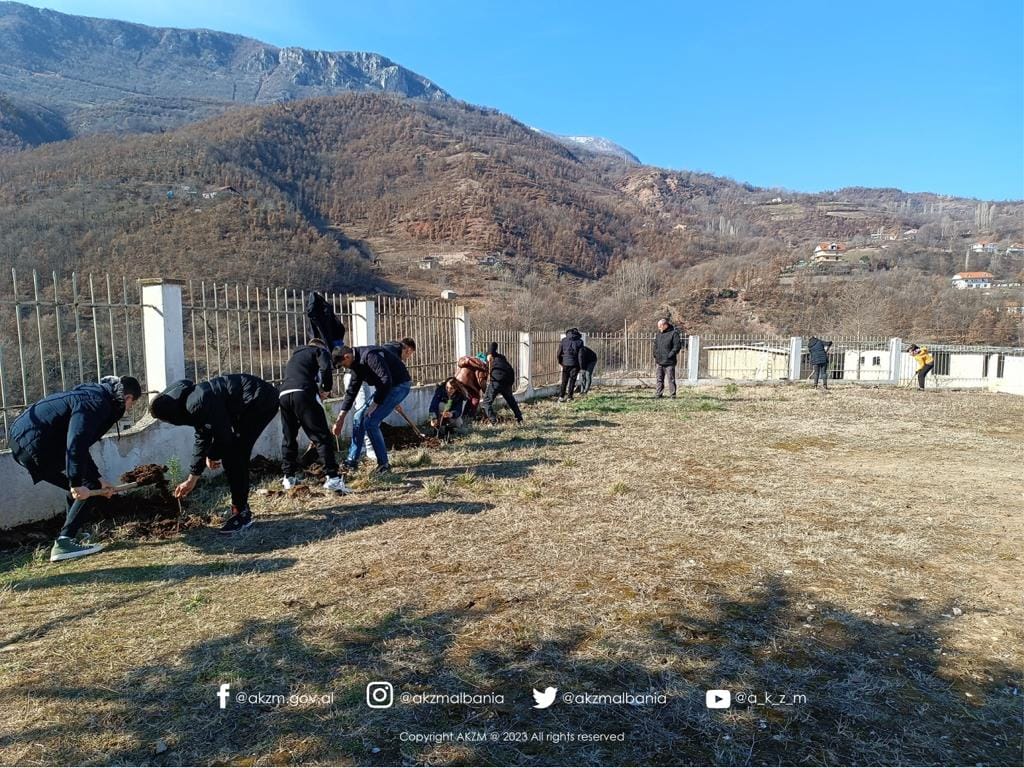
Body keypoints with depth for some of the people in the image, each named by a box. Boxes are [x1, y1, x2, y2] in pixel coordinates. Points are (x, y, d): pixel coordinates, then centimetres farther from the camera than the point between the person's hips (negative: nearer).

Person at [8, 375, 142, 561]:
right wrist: (77, 483, -27)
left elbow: (80, 444, 24)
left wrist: (98, 479, 20)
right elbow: (76, 444, -27)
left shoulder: (92, 397, 20)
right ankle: (64, 543, -11)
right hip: (34, 443, -11)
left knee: (83, 485, 19)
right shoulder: (95, 403, -13)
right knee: (88, 488, -6)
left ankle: (69, 536, 28)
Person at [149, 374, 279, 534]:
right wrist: (192, 479, 30)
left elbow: (222, 435, -18)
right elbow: (202, 439, 24)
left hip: (260, 400, -10)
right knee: (235, 456, 13)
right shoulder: (195, 404, 13)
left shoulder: (197, 403, -20)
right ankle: (241, 508, 25)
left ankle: (241, 514, 0)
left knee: (233, 456, -8)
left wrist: (212, 456, 5)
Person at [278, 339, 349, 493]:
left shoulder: (295, 355, 38)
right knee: (322, 437, -5)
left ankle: (289, 477, 28)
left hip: (284, 394, 6)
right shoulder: (320, 351, 18)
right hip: (304, 393, -6)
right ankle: (332, 478, -12)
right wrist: (327, 389, 8)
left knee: (289, 437, 21)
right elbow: (325, 368, -4)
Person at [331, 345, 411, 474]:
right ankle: (352, 461, 16)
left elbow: (386, 380, -29)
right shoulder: (357, 363, 7)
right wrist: (341, 417, 13)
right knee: (359, 417, 8)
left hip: (399, 385, -10)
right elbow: (351, 390, 13)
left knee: (370, 422, -14)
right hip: (384, 388, 10)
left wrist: (375, 404, -20)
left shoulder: (370, 356, -24)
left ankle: (384, 465, -4)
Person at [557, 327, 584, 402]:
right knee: (572, 380, 9)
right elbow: (580, 354, -3)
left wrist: (560, 362, 17)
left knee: (564, 381, 8)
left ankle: (561, 396, 0)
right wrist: (580, 366, 5)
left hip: (566, 363, 1)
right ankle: (569, 396, 7)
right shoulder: (579, 341, -1)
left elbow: (559, 353, 3)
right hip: (575, 363, -1)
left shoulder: (564, 340, 2)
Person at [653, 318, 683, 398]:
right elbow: (655, 346, 20)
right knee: (660, 379, 10)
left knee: (671, 379, -1)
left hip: (669, 362, -6)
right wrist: (655, 356, 10)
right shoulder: (659, 333, 13)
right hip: (659, 361, 6)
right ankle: (658, 394, 15)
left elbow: (677, 346, -12)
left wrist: (670, 355, -16)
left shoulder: (674, 333, -8)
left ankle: (672, 394, 4)